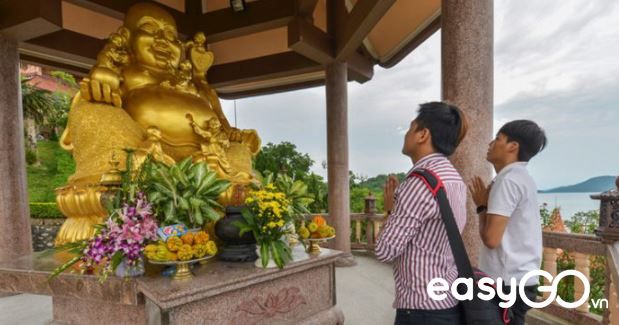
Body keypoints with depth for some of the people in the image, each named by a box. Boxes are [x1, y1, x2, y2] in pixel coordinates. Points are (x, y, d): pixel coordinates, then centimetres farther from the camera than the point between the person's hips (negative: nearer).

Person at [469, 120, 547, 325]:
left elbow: (491, 238, -21)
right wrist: (489, 203, 8)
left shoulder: (508, 180, -18)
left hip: (508, 283, -10)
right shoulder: (522, 178, 12)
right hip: (519, 279, 10)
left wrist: (482, 205, -9)